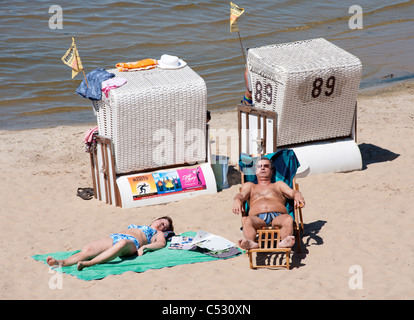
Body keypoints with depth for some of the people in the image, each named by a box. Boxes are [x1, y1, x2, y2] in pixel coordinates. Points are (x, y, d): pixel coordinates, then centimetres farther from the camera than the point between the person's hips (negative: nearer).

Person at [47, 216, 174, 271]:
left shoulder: (158, 234, 28)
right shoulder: (137, 226, 43)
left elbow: (161, 243, 7)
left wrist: (144, 246, -12)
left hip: (132, 242, -5)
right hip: (114, 237, 5)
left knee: (122, 243, -44)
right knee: (88, 249, -24)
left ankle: (90, 263, -58)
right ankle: (62, 262, -48)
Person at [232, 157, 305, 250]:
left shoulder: (279, 185, 34)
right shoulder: (249, 186, 35)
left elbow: (291, 192, 16)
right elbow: (241, 195, 15)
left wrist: (297, 195, -11)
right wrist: (237, 200, -12)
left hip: (278, 217, 0)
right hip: (258, 218, 0)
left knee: (288, 219, -37)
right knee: (246, 220, -37)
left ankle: (284, 242, -62)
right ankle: (251, 243, -62)